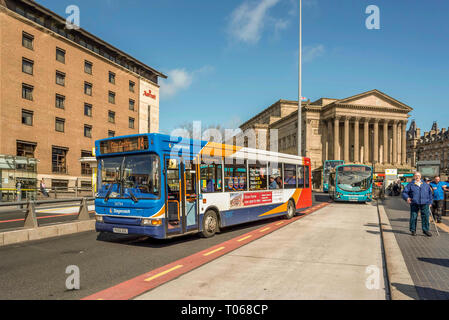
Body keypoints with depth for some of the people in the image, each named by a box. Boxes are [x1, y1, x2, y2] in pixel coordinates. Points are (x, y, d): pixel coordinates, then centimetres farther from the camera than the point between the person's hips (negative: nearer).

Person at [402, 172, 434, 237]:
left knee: (426, 216, -1)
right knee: (413, 217, 0)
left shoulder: (425, 185, 14)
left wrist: (430, 202, 12)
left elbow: (430, 193, 20)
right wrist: (407, 198, -19)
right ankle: (413, 230, 12)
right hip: (414, 203, -2)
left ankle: (426, 230, 10)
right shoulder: (410, 185, 5)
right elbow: (404, 192, 0)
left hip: (424, 204, 2)